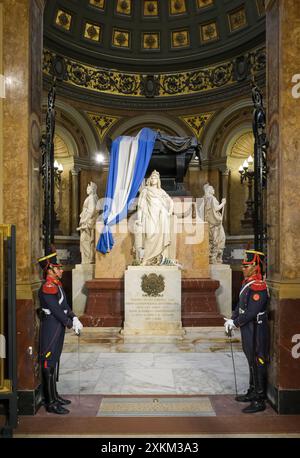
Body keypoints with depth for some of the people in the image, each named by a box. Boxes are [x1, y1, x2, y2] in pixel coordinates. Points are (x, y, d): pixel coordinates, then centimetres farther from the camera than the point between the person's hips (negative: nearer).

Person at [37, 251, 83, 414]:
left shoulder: (57, 285, 12)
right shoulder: (47, 287, -18)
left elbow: (65, 305, 13)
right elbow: (56, 310, -20)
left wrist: (74, 318, -1)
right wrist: (71, 324, -13)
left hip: (59, 328, 10)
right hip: (51, 329, -10)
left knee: (54, 362, 17)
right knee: (49, 365, -3)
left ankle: (54, 396, 29)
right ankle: (51, 403, 4)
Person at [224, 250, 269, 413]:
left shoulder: (258, 287, -21)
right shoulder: (247, 283, 9)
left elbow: (251, 312, -25)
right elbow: (240, 305, 14)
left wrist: (235, 323, -15)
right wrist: (232, 320, 2)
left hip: (256, 330, -10)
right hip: (247, 329, 10)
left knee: (257, 363, 0)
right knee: (251, 361, 19)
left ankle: (259, 401, 10)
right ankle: (252, 393, 34)